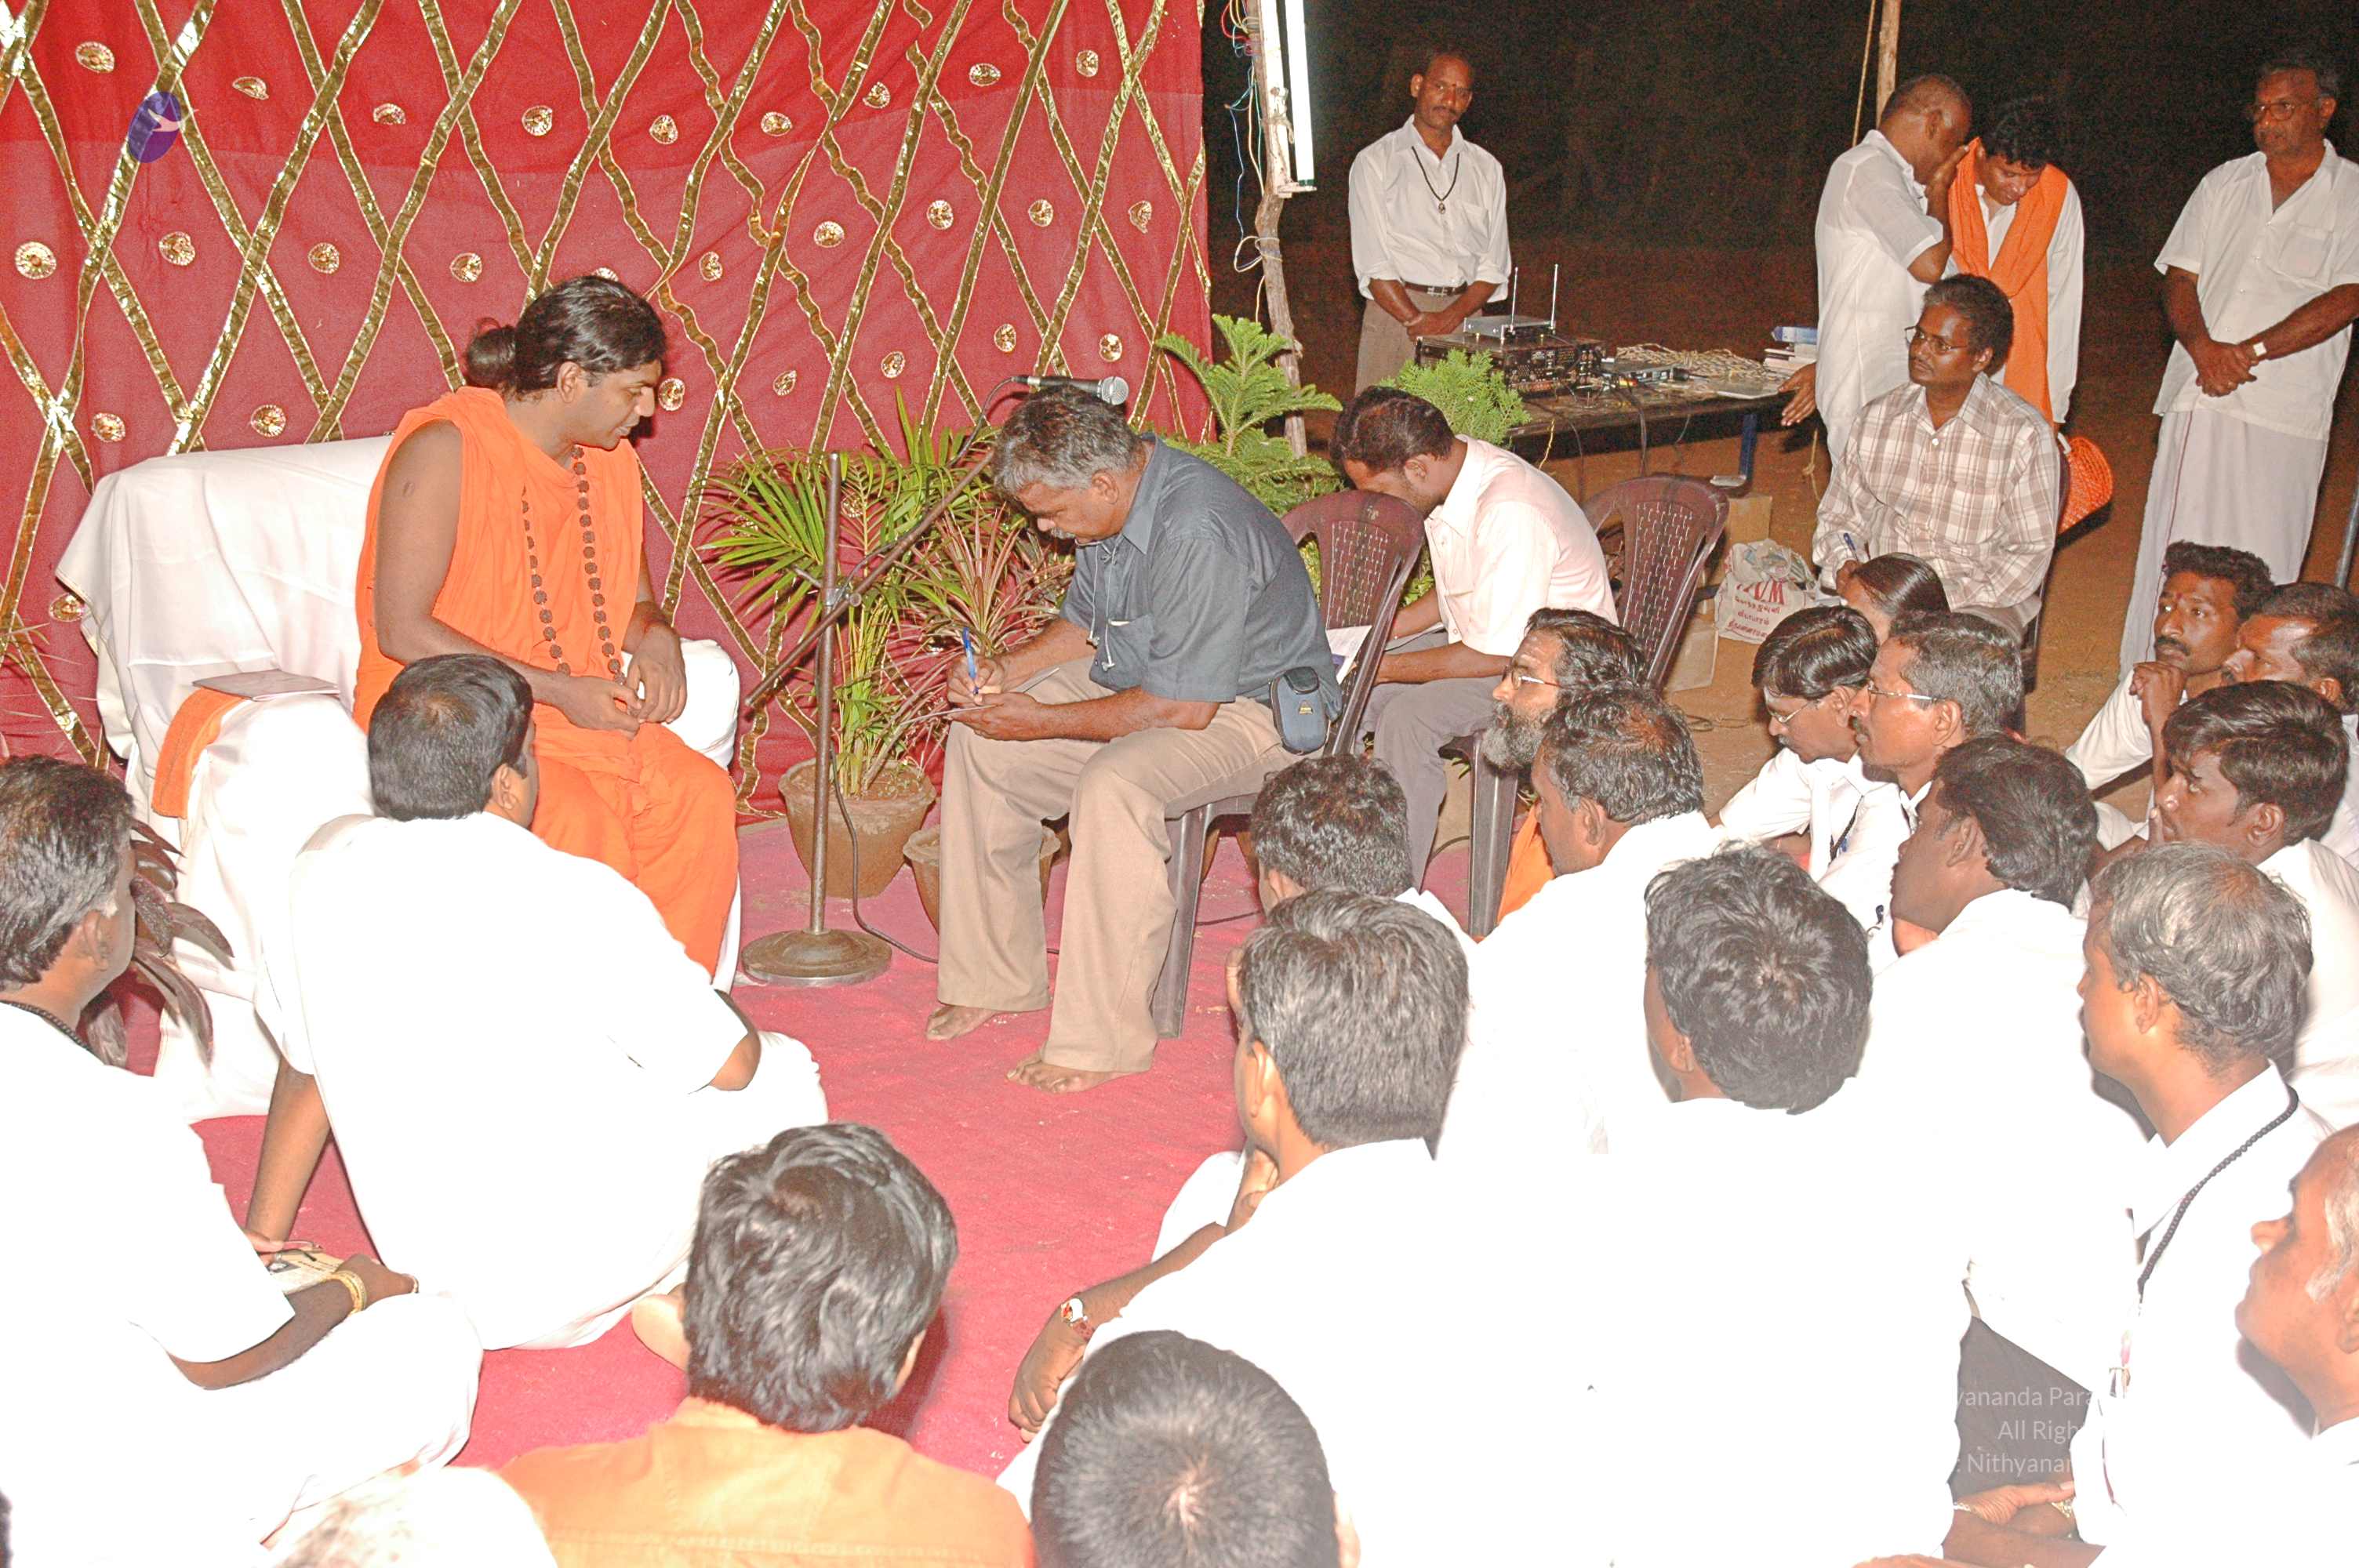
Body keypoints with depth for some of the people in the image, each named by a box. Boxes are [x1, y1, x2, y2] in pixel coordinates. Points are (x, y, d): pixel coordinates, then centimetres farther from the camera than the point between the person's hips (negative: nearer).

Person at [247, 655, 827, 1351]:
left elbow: (302, 1071, 5)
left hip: (420, 1258, 6)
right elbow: (730, 1064, -11)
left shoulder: (325, 868, -9)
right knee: (782, 1069, 16)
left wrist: (261, 1242, 19)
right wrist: (701, 992, 12)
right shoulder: (578, 902, -24)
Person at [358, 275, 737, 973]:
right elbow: (400, 630, -18)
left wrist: (656, 639, -6)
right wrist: (558, 690, -21)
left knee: (700, 795, -21)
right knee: (579, 825, -33)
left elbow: (636, 600, 21)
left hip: (583, 710, 6)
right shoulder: (445, 449, -14)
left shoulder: (610, 460, 9)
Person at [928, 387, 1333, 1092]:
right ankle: (994, 978, 12)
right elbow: (1087, 625, 16)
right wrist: (1008, 670, -3)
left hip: (1248, 710, -10)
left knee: (1112, 785, -36)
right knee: (978, 742, 4)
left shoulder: (1200, 535, -31)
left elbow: (1183, 709, -29)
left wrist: (1044, 721, -21)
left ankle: (1101, 1041, -24)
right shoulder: (1111, 504, -2)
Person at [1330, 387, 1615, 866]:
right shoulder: (1452, 475, -1)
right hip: (1477, 638, 9)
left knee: (1407, 720, -29)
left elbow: (1497, 655, -26)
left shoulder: (1511, 515, -30)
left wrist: (1385, 668, -18)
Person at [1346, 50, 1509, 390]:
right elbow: (1372, 263, -4)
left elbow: (1494, 265, 10)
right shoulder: (1375, 161, 5)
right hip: (1395, 311, -3)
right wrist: (1416, 319, -16)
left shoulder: (1486, 168, 16)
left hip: (1463, 316, 3)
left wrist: (1454, 315, -8)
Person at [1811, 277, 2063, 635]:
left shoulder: (2025, 434, -5)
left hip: (1977, 603, -3)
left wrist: (1948, 597, -17)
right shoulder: (1878, 417, 8)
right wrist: (1844, 565, -6)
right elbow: (1838, 518, 17)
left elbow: (2030, 552, -5)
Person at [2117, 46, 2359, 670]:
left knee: (2259, 563, -4)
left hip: (2286, 413, -3)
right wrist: (2202, 345, -11)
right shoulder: (2226, 183, 13)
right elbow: (2179, 277, 9)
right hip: (2199, 399, 3)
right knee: (2172, 550, 2)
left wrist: (2250, 350, -15)